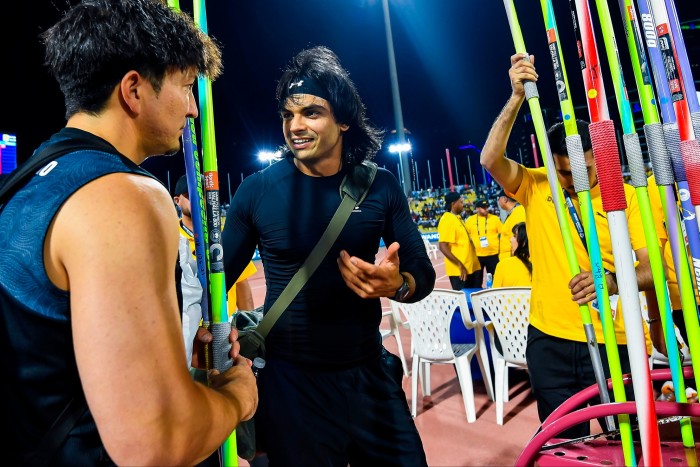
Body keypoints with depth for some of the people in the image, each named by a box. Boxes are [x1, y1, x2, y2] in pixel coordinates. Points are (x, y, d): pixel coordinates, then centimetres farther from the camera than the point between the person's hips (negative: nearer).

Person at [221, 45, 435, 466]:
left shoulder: (380, 186, -6)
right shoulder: (258, 190, -10)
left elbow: (423, 272, 0)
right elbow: (220, 275, -2)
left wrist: (397, 285, -22)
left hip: (370, 374, 2)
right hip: (290, 380, -1)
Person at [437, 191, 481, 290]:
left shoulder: (458, 218, 12)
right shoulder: (447, 220, -15)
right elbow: (443, 247, -21)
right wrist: (460, 265, -22)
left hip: (471, 267, 9)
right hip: (459, 270, -9)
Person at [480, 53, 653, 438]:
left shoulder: (627, 196, -2)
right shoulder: (535, 187, -1)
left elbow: (652, 268, -7)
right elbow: (490, 159, -17)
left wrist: (613, 281, -28)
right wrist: (517, 96, -22)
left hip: (613, 344, 0)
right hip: (549, 342, 1)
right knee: (564, 442, 15)